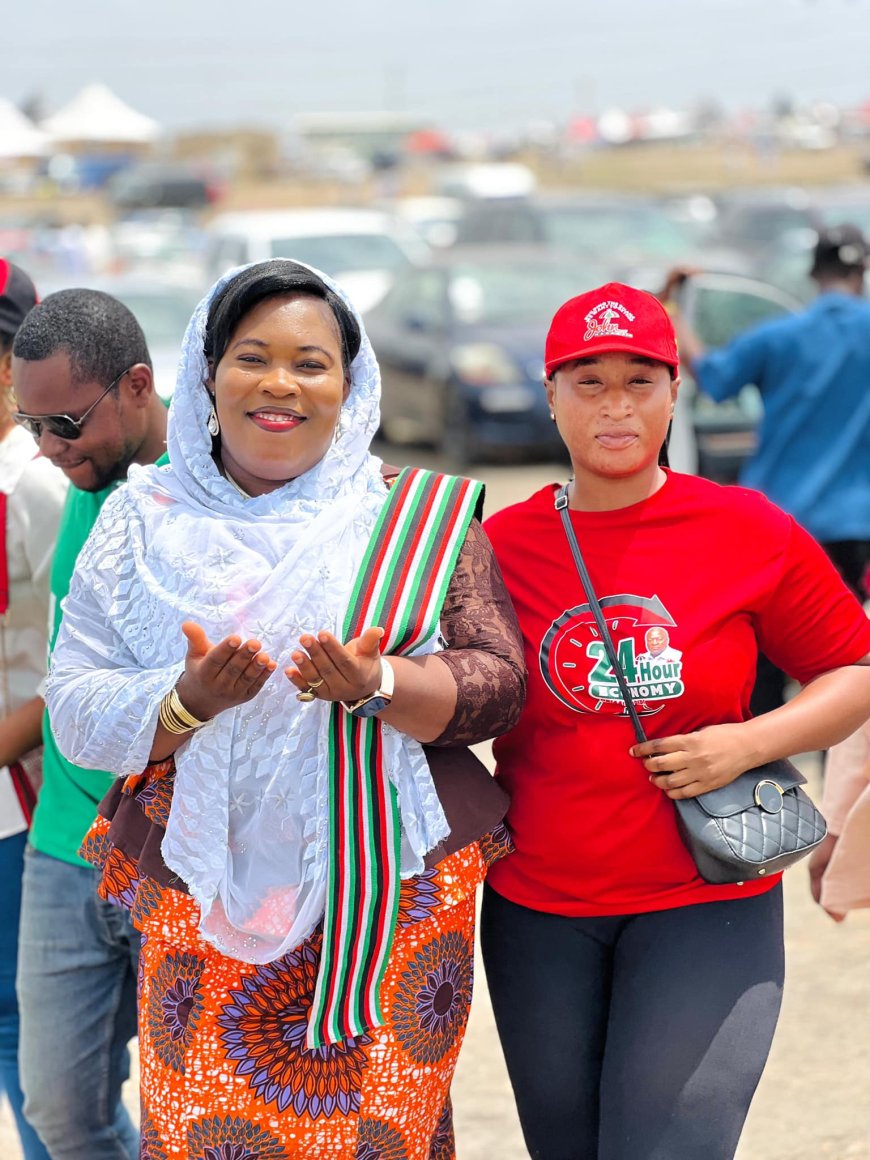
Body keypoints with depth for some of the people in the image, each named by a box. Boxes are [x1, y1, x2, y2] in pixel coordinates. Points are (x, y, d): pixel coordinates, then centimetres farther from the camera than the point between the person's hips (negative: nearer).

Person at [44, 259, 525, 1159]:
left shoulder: (417, 515, 4)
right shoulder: (145, 521, 6)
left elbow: (499, 683, -2)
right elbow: (72, 707, 1)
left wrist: (378, 686, -20)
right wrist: (188, 699, -18)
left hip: (391, 903, 0)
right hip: (204, 907, 1)